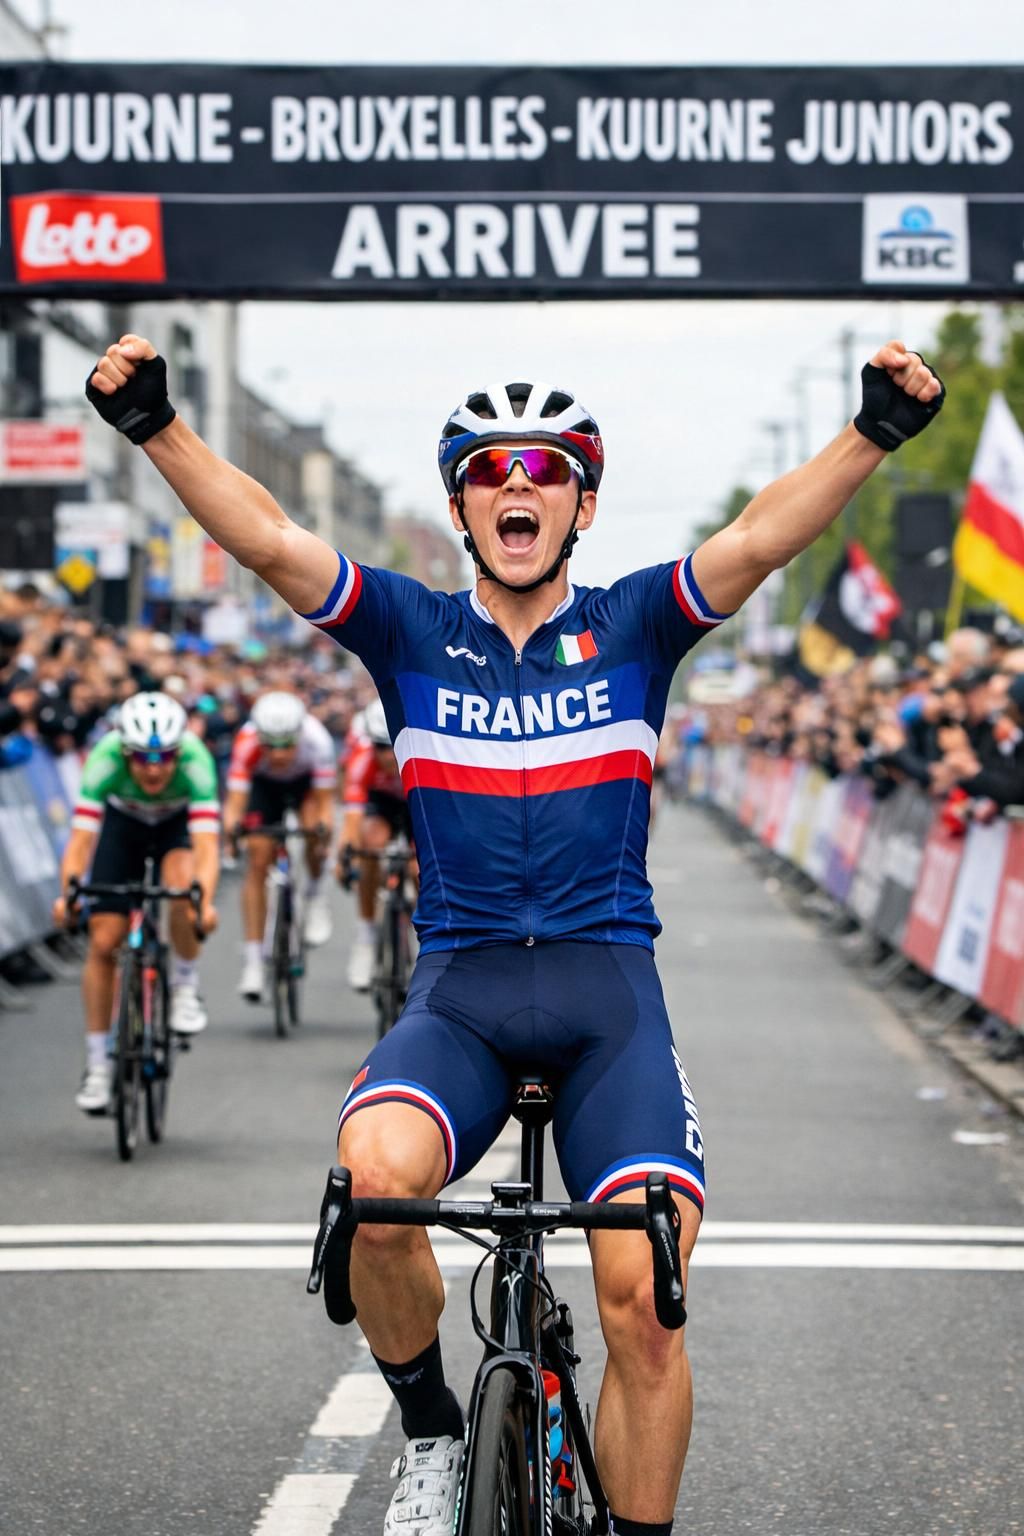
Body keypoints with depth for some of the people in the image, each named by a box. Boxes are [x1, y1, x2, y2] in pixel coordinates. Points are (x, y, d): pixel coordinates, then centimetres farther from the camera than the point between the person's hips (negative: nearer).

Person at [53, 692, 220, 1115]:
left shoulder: (195, 760, -37)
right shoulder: (105, 759, -35)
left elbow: (206, 844, -44)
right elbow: (81, 838, -38)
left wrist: (204, 901, -61)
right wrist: (68, 892, -55)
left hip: (179, 823, -1)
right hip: (123, 821, 1)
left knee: (183, 883, -34)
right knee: (103, 941, -9)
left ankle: (185, 987, -9)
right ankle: (98, 1065, 3)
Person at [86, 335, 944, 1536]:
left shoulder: (632, 626, 6)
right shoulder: (412, 630, 7)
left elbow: (764, 538, -10)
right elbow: (267, 541, -7)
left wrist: (877, 431, -26)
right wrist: (155, 424, -22)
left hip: (608, 985, 0)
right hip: (460, 985, 0)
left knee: (644, 1294, -16)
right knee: (377, 1173, -31)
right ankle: (430, 1436, -5)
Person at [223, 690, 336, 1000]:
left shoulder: (316, 739, -38)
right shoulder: (247, 743, -38)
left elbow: (324, 802, -34)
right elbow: (235, 801, -41)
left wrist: (323, 830, -53)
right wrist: (231, 828, -61)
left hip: (307, 780, -1)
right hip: (264, 785, 1)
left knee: (314, 828, -30)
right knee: (258, 862, -11)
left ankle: (316, 894, 0)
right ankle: (253, 958, -4)